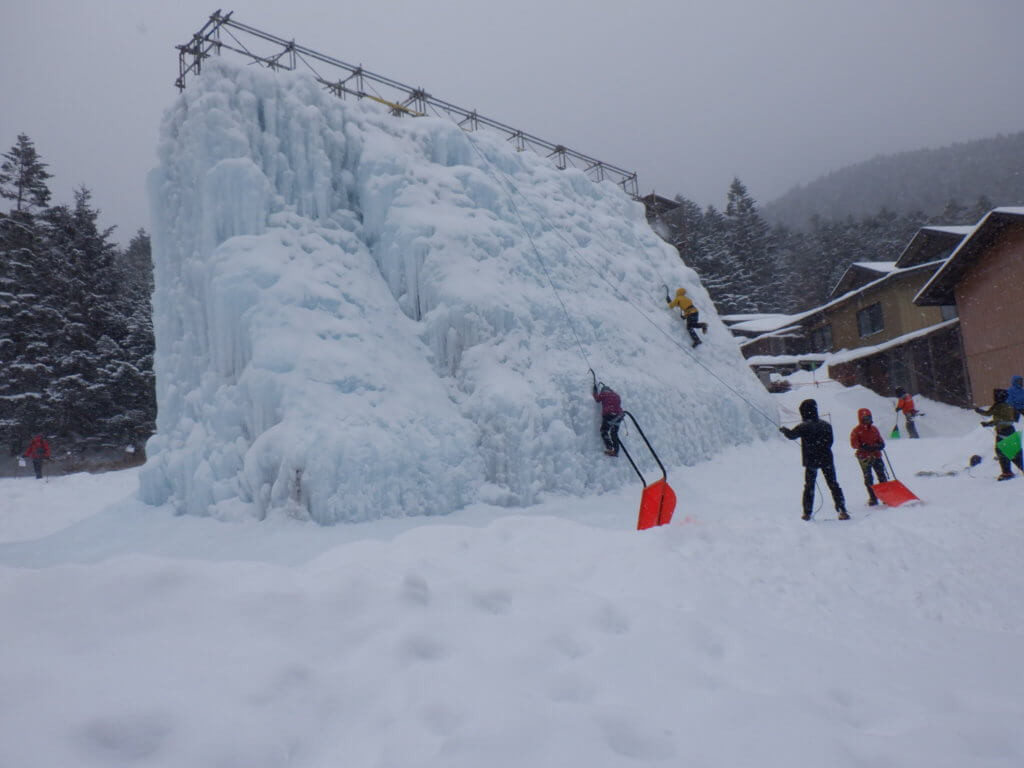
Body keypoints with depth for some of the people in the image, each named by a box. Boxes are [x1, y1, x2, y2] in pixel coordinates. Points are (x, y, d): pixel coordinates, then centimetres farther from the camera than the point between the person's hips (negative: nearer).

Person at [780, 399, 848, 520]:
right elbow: (830, 442, 10)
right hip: (826, 459, 2)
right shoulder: (826, 425, 2)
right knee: (833, 484, 5)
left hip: (811, 461, -2)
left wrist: (784, 429, 22)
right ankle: (842, 511, -2)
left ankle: (807, 513, 11)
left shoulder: (803, 427, -12)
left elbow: (791, 435, 2)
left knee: (809, 486, 9)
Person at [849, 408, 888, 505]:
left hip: (876, 456, 4)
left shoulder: (874, 429, 13)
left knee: (882, 476, 4)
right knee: (868, 479, -4)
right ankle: (873, 498, 1)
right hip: (864, 457, -4)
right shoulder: (856, 431, -1)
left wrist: (880, 445, -6)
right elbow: (853, 444, -8)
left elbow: (880, 440, 17)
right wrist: (863, 447, -22)